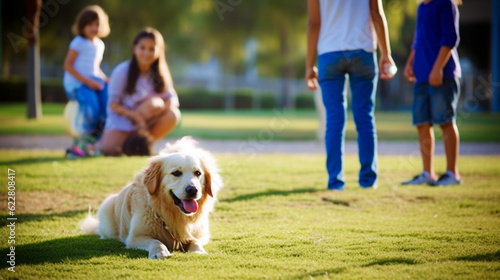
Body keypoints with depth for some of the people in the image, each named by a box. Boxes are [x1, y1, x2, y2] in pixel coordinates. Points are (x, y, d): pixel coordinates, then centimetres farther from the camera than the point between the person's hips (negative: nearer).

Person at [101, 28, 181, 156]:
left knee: (173, 115, -26)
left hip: (145, 122, 4)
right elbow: (113, 103, -11)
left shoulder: (159, 74, 2)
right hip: (121, 119, -4)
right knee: (109, 150, -33)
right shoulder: (122, 71, -10)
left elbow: (171, 97, -5)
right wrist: (134, 115, -25)